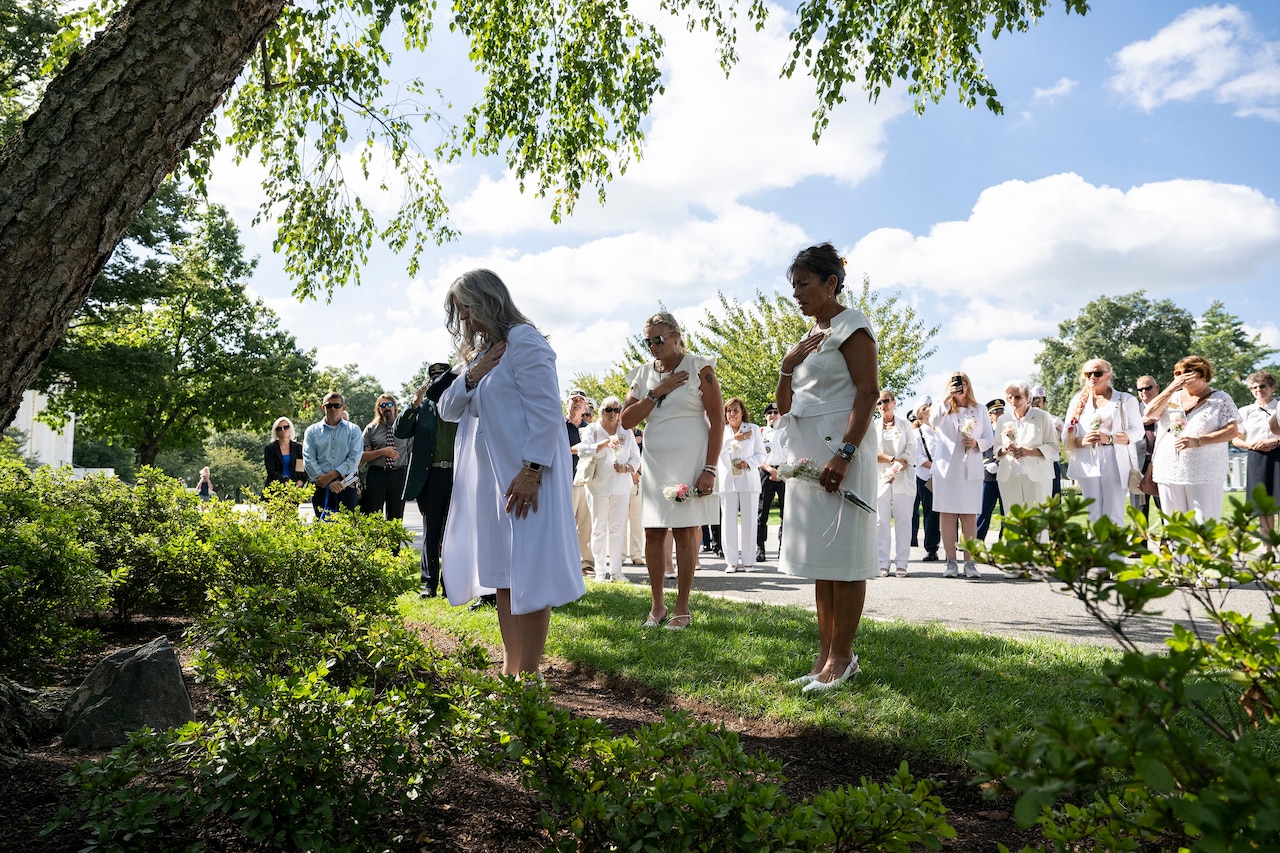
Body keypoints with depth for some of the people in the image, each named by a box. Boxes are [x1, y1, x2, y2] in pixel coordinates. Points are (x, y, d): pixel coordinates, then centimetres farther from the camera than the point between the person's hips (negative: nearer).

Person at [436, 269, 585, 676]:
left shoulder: (524, 340, -8)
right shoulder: (482, 351, 19)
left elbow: (546, 411, -16)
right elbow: (447, 410, 17)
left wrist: (531, 472, -23)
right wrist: (470, 377, -2)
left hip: (525, 478, -9)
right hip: (489, 480, 9)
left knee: (528, 577, -5)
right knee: (502, 578, 10)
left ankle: (529, 675, 0)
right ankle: (510, 670, 16)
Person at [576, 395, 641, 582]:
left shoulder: (626, 432, 11)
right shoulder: (592, 430, 3)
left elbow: (636, 458, 12)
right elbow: (583, 451, -14)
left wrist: (626, 468, -9)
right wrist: (607, 442, -22)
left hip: (621, 486, 2)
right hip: (598, 485, -2)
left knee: (618, 528, 1)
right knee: (599, 528, -2)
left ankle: (616, 569, 6)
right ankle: (601, 569, 3)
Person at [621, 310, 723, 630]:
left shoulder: (699, 368, -3)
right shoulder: (644, 373, 10)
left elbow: (717, 421, -6)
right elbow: (626, 420, 4)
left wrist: (709, 469, -13)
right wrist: (656, 393, -8)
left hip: (689, 461, -4)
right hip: (654, 463, 5)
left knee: (684, 530, -3)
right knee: (653, 531, 3)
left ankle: (682, 608, 6)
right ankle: (657, 605, 13)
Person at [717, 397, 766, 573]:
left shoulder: (753, 429, 9)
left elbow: (761, 454, 6)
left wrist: (748, 463, -13)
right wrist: (734, 439, -17)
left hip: (748, 479, 0)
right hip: (727, 480, 0)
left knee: (749, 520, 0)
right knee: (728, 520, -3)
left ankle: (748, 561, 6)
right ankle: (731, 561, 2)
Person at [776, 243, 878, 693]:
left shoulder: (850, 325, -3)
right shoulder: (808, 339, 20)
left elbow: (868, 392, -15)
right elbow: (783, 407, 20)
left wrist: (845, 453, -25)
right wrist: (789, 364, 2)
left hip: (838, 452, -9)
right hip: (806, 454, 9)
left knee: (842, 554, -5)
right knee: (820, 556, 9)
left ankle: (842, 657, 1)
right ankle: (826, 654, 14)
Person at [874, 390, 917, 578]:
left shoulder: (905, 426, 10)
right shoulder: (873, 427, 12)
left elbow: (910, 453, 1)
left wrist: (896, 469, -14)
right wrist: (893, 459, -11)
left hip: (903, 478, 0)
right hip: (880, 478, 0)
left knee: (903, 519, -3)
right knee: (881, 520, -4)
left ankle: (901, 563, -1)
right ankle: (883, 564, -3)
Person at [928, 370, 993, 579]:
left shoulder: (979, 410, 13)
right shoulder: (944, 409, 10)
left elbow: (989, 439, 10)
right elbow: (933, 421, -13)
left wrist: (976, 443, -10)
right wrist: (945, 399, -23)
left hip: (971, 468, 1)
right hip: (946, 468, -1)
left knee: (969, 515, -1)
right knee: (947, 514, -1)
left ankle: (970, 562, 2)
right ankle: (950, 562, 3)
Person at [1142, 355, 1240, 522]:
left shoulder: (1220, 399, 4)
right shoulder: (1172, 397, 15)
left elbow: (1232, 431, -6)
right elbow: (1150, 413, -1)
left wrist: (1198, 441, -17)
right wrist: (1172, 388, -5)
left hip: (1205, 475, -3)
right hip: (1169, 472, 4)